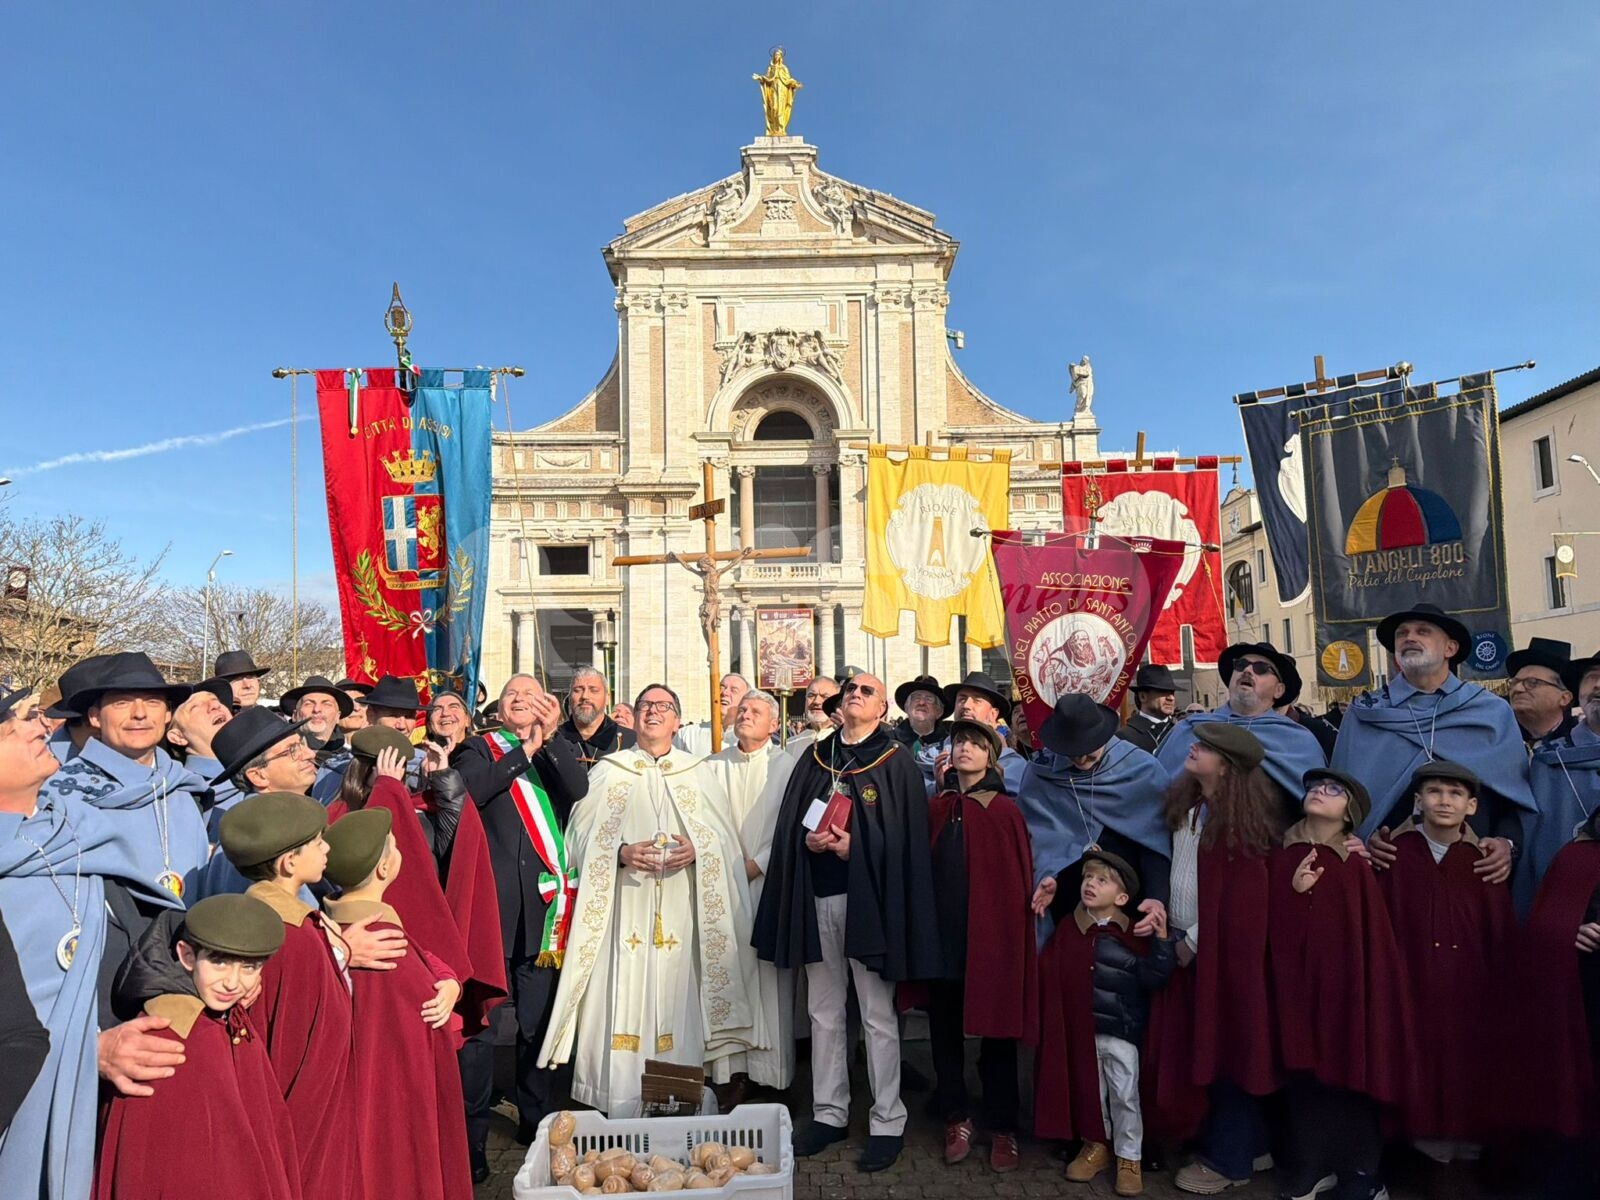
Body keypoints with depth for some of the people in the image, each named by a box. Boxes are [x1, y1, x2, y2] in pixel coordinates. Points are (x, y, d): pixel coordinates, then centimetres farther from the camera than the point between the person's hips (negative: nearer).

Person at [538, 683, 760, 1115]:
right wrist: (621, 853, -13)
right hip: (625, 913, -1)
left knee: (679, 1007, 0)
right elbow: (580, 837, 3)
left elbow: (725, 839, 8)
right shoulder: (608, 772, 9)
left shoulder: (700, 773, 12)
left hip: (682, 914, 1)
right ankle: (623, 1119, 6)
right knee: (625, 1011, -4)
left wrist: (697, 850, -12)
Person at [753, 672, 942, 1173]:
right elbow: (789, 821, 11)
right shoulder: (813, 756, 11)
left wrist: (856, 845, -17)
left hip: (868, 898, -4)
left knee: (878, 1016, 3)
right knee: (823, 1012, 13)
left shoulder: (896, 761, -1)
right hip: (817, 896, 5)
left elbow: (907, 836, -7)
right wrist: (807, 840, -9)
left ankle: (887, 1122, 15)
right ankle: (829, 1113, 26)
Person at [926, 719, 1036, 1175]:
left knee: (995, 1029, 7)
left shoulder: (1004, 811, -5)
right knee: (945, 1030, 11)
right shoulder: (936, 808, 7)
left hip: (990, 935, -4)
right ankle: (957, 1118, 28)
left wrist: (1013, 933, -10)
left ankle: (1002, 1128, 21)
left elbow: (1019, 878, -7)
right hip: (942, 934, 4)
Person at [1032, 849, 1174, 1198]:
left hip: (1120, 1033, -3)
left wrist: (1161, 939, -27)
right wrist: (1051, 886, -2)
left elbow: (1153, 978, -18)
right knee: (1089, 1090, 17)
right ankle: (1095, 1145, 36)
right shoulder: (1069, 926, -3)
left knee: (1125, 1096, 9)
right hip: (1079, 1030, 3)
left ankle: (1129, 1157, 25)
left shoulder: (1133, 937, -13)